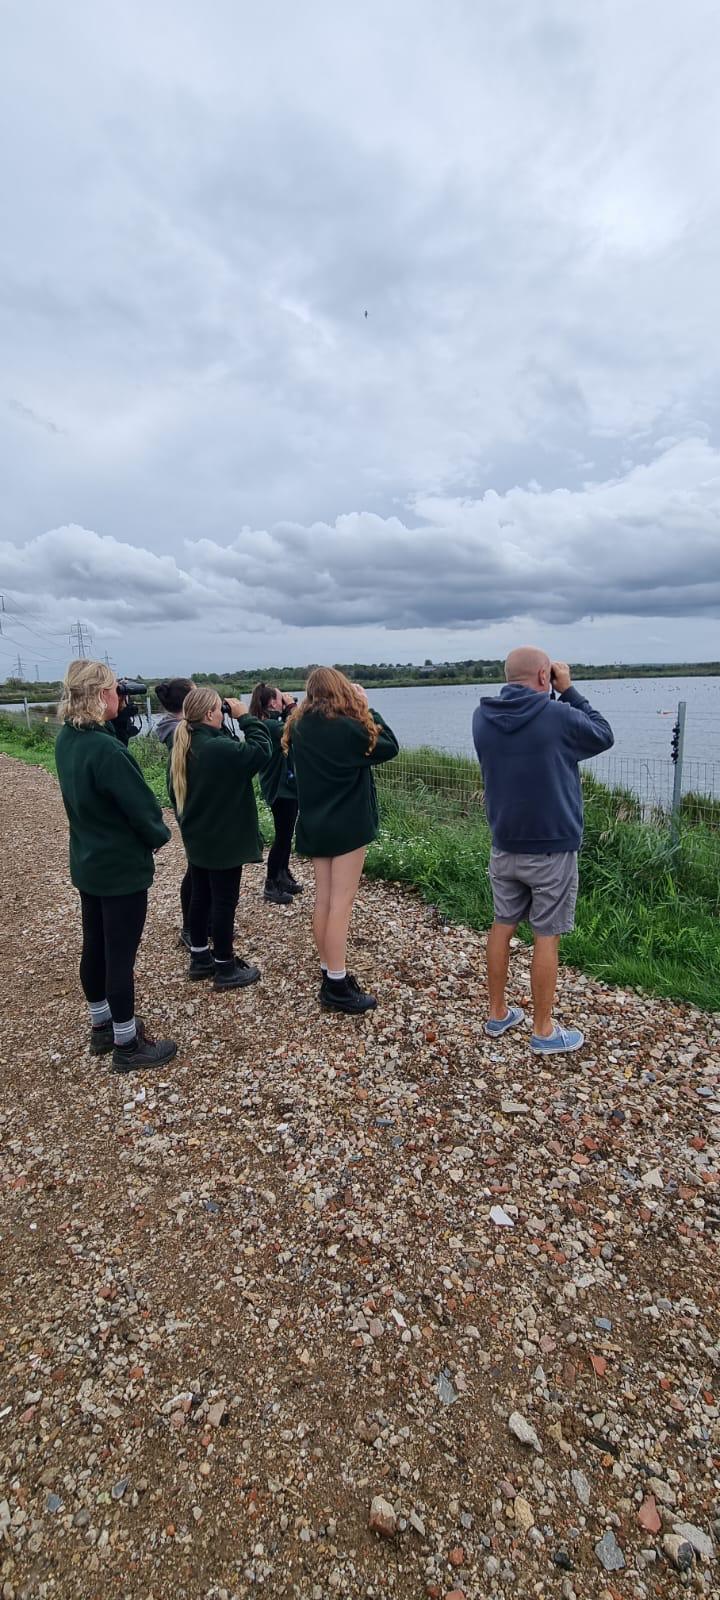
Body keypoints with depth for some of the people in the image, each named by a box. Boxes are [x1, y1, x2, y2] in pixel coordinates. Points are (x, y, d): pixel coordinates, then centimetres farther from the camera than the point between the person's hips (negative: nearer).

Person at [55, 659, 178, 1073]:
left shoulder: (67, 740, 0)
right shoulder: (106, 749, -27)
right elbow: (141, 806, -22)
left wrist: (115, 717, -2)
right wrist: (160, 836, -1)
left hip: (87, 863, 9)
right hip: (122, 867, -9)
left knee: (95, 946, 19)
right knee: (121, 955, 3)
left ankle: (102, 1026, 36)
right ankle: (127, 1044, 18)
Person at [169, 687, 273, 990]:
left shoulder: (183, 746, 2)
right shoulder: (218, 748, -25)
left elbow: (175, 792, 9)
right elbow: (261, 750, -22)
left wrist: (186, 822, 18)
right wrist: (245, 717, -13)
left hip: (197, 837, 9)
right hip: (223, 839, -9)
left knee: (200, 896, 17)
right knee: (224, 900, 2)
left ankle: (200, 957, 30)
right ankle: (225, 967, 13)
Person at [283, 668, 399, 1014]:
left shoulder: (298, 728, 2)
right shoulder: (347, 727, -16)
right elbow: (389, 748, -6)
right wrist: (366, 709, 0)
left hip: (314, 825, 7)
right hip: (347, 825, -7)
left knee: (323, 899, 13)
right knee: (341, 902, -3)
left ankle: (328, 974, 22)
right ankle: (336, 987, 2)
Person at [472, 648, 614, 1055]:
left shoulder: (483, 718, -3)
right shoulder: (558, 716, -18)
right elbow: (604, 735, 1)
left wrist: (552, 697, 8)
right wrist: (568, 691, 2)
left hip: (505, 846, 5)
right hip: (553, 848, -5)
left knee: (502, 926, 17)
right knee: (546, 937, 5)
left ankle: (498, 1015, 30)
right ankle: (544, 1032, 18)